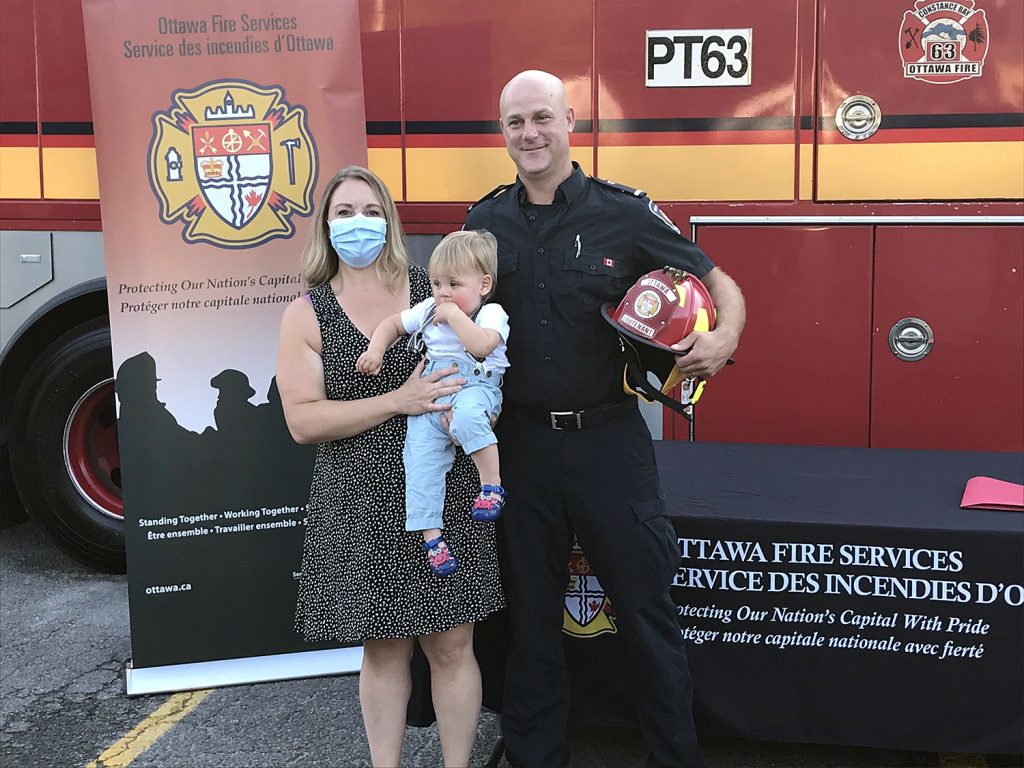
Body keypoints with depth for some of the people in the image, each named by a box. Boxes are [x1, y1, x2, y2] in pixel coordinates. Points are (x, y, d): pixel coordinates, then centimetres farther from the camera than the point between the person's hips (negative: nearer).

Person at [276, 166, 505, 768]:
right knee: (383, 648, 10)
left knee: (451, 644, 5)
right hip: (364, 505, 0)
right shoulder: (305, 316, 2)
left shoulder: (434, 290, 4)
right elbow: (303, 421, -7)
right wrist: (399, 401, -18)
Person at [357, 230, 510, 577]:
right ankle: (430, 534, -8)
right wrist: (376, 348, 8)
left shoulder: (491, 313, -2)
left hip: (476, 386, -5)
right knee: (420, 458, -12)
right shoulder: (429, 310, 17)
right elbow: (392, 323, 26)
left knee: (466, 415, -40)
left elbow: (481, 345, -21)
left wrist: (454, 314, -12)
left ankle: (492, 483, -25)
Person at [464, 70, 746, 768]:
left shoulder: (623, 212, -4)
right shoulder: (484, 222, 5)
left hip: (608, 439, -3)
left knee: (647, 607, 5)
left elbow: (719, 283, 1)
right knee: (531, 613, 15)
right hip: (520, 441, 3)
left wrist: (724, 336, -19)